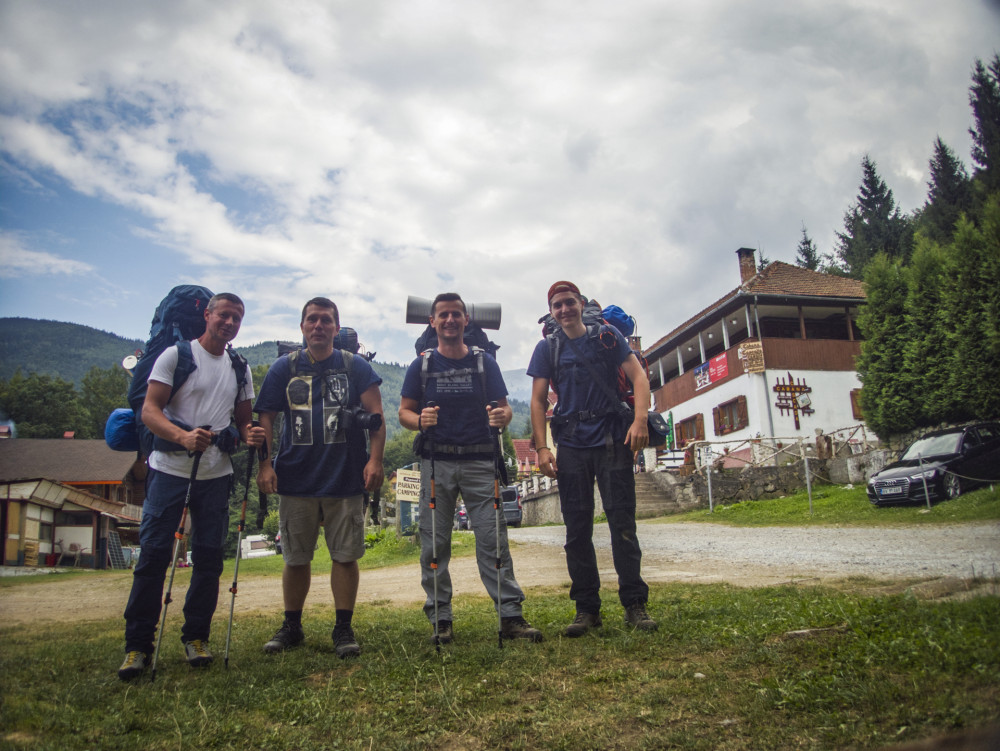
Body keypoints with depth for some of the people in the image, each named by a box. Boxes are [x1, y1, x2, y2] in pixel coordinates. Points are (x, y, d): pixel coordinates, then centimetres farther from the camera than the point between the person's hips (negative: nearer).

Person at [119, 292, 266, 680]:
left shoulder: (240, 369, 14)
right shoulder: (176, 355, -1)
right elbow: (149, 411, -9)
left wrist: (250, 434, -7)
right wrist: (183, 436, -28)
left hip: (216, 474, 4)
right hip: (170, 469, -4)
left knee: (209, 557, 7)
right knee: (154, 554, -2)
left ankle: (196, 638, 20)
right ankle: (137, 645, 9)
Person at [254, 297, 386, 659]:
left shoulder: (355, 366, 3)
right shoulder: (284, 368, 8)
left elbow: (376, 416, -2)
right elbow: (265, 418, 6)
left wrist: (374, 459, -13)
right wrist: (264, 464, -5)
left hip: (345, 479, -1)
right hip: (295, 479, 2)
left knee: (345, 555, 3)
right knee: (295, 558, 11)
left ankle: (344, 628, 16)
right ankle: (291, 626, 27)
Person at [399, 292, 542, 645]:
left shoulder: (484, 362, 10)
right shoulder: (421, 365, 8)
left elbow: (504, 407, 7)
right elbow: (404, 412, 8)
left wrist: (502, 416, -17)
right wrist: (420, 420, -15)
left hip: (479, 461, 0)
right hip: (436, 462, 1)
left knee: (493, 539, -3)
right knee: (434, 543, 2)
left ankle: (511, 615, 2)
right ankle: (440, 619, 12)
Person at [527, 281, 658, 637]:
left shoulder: (607, 336, 7)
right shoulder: (547, 348, 10)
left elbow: (638, 376, -1)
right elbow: (538, 400, 6)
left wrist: (640, 420, -16)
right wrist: (541, 447, -4)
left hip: (613, 440, -1)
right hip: (571, 446, 2)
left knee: (622, 523, -2)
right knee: (577, 530, 4)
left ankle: (634, 603, 8)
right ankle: (587, 608, 13)